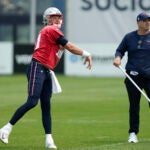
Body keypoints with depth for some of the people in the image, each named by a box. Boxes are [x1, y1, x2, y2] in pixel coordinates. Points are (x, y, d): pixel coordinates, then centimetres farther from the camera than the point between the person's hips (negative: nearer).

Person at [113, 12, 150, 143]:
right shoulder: (129, 37, 6)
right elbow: (120, 50, 14)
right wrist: (118, 57, -7)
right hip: (133, 76, 1)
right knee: (134, 105, 4)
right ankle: (133, 133, 11)